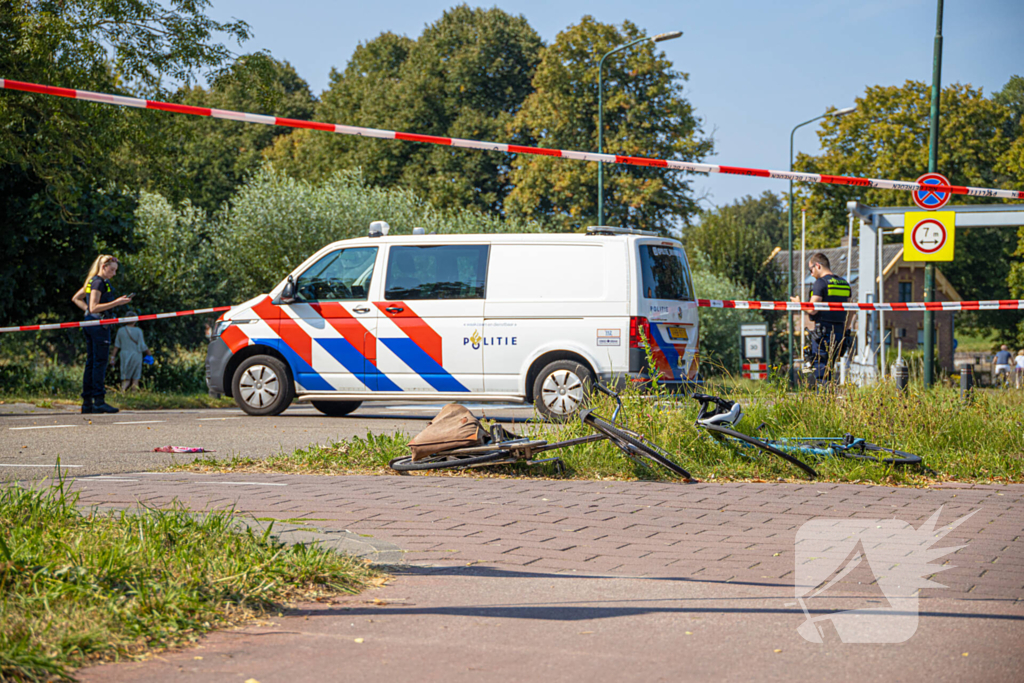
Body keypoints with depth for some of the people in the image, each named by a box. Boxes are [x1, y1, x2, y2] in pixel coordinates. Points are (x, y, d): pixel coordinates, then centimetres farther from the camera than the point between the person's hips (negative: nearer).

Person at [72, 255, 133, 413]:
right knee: (100, 363, -10)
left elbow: (76, 299, 24)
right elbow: (94, 307, -20)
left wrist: (87, 309, 13)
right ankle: (99, 401, -12)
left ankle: (87, 402, 10)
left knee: (91, 363, 9)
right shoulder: (99, 282, -12)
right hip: (98, 323, -10)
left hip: (90, 324, 10)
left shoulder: (92, 281, 17)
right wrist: (116, 303, -22)